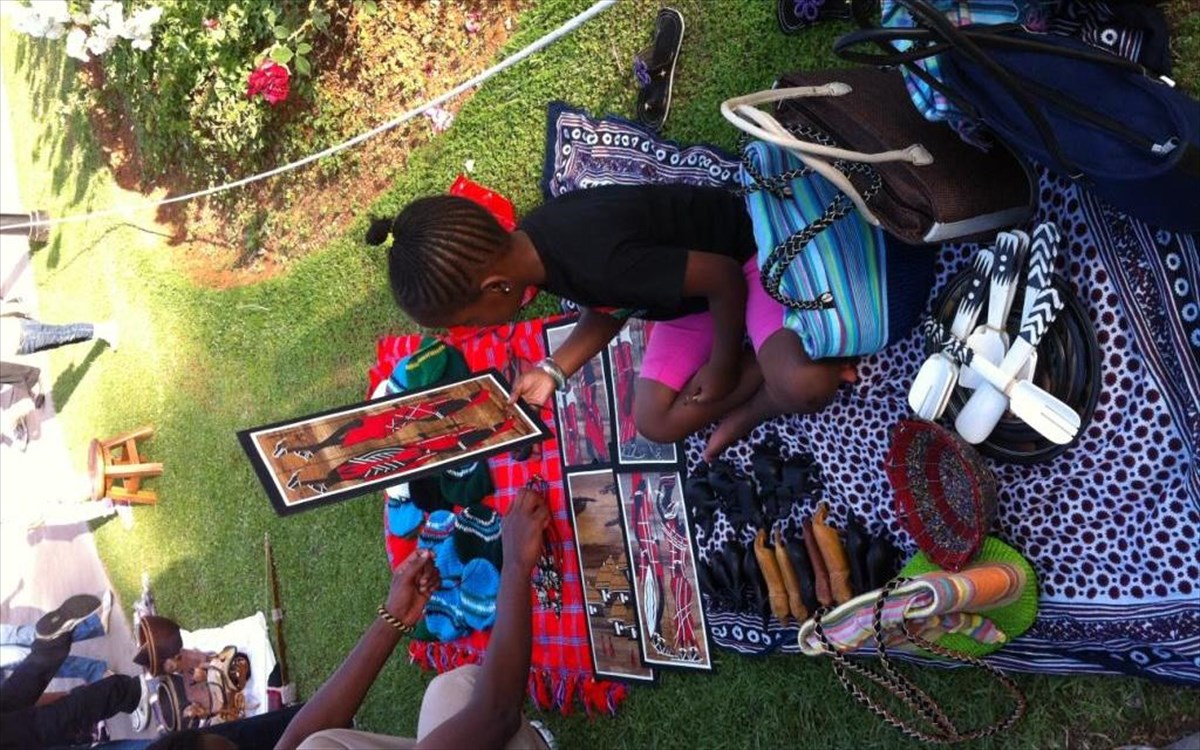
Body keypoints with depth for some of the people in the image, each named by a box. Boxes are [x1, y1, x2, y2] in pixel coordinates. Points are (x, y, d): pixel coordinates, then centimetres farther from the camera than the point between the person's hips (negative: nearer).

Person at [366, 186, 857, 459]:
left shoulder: (599, 260, -41)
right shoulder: (532, 244, -13)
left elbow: (724, 276, -30)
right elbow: (606, 309, 5)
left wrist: (723, 366, -15)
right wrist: (553, 370, -6)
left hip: (748, 255, -8)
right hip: (695, 287, 8)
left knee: (802, 385, -35)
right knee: (655, 422, 0)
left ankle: (755, 404, -3)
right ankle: (769, 373, 6)